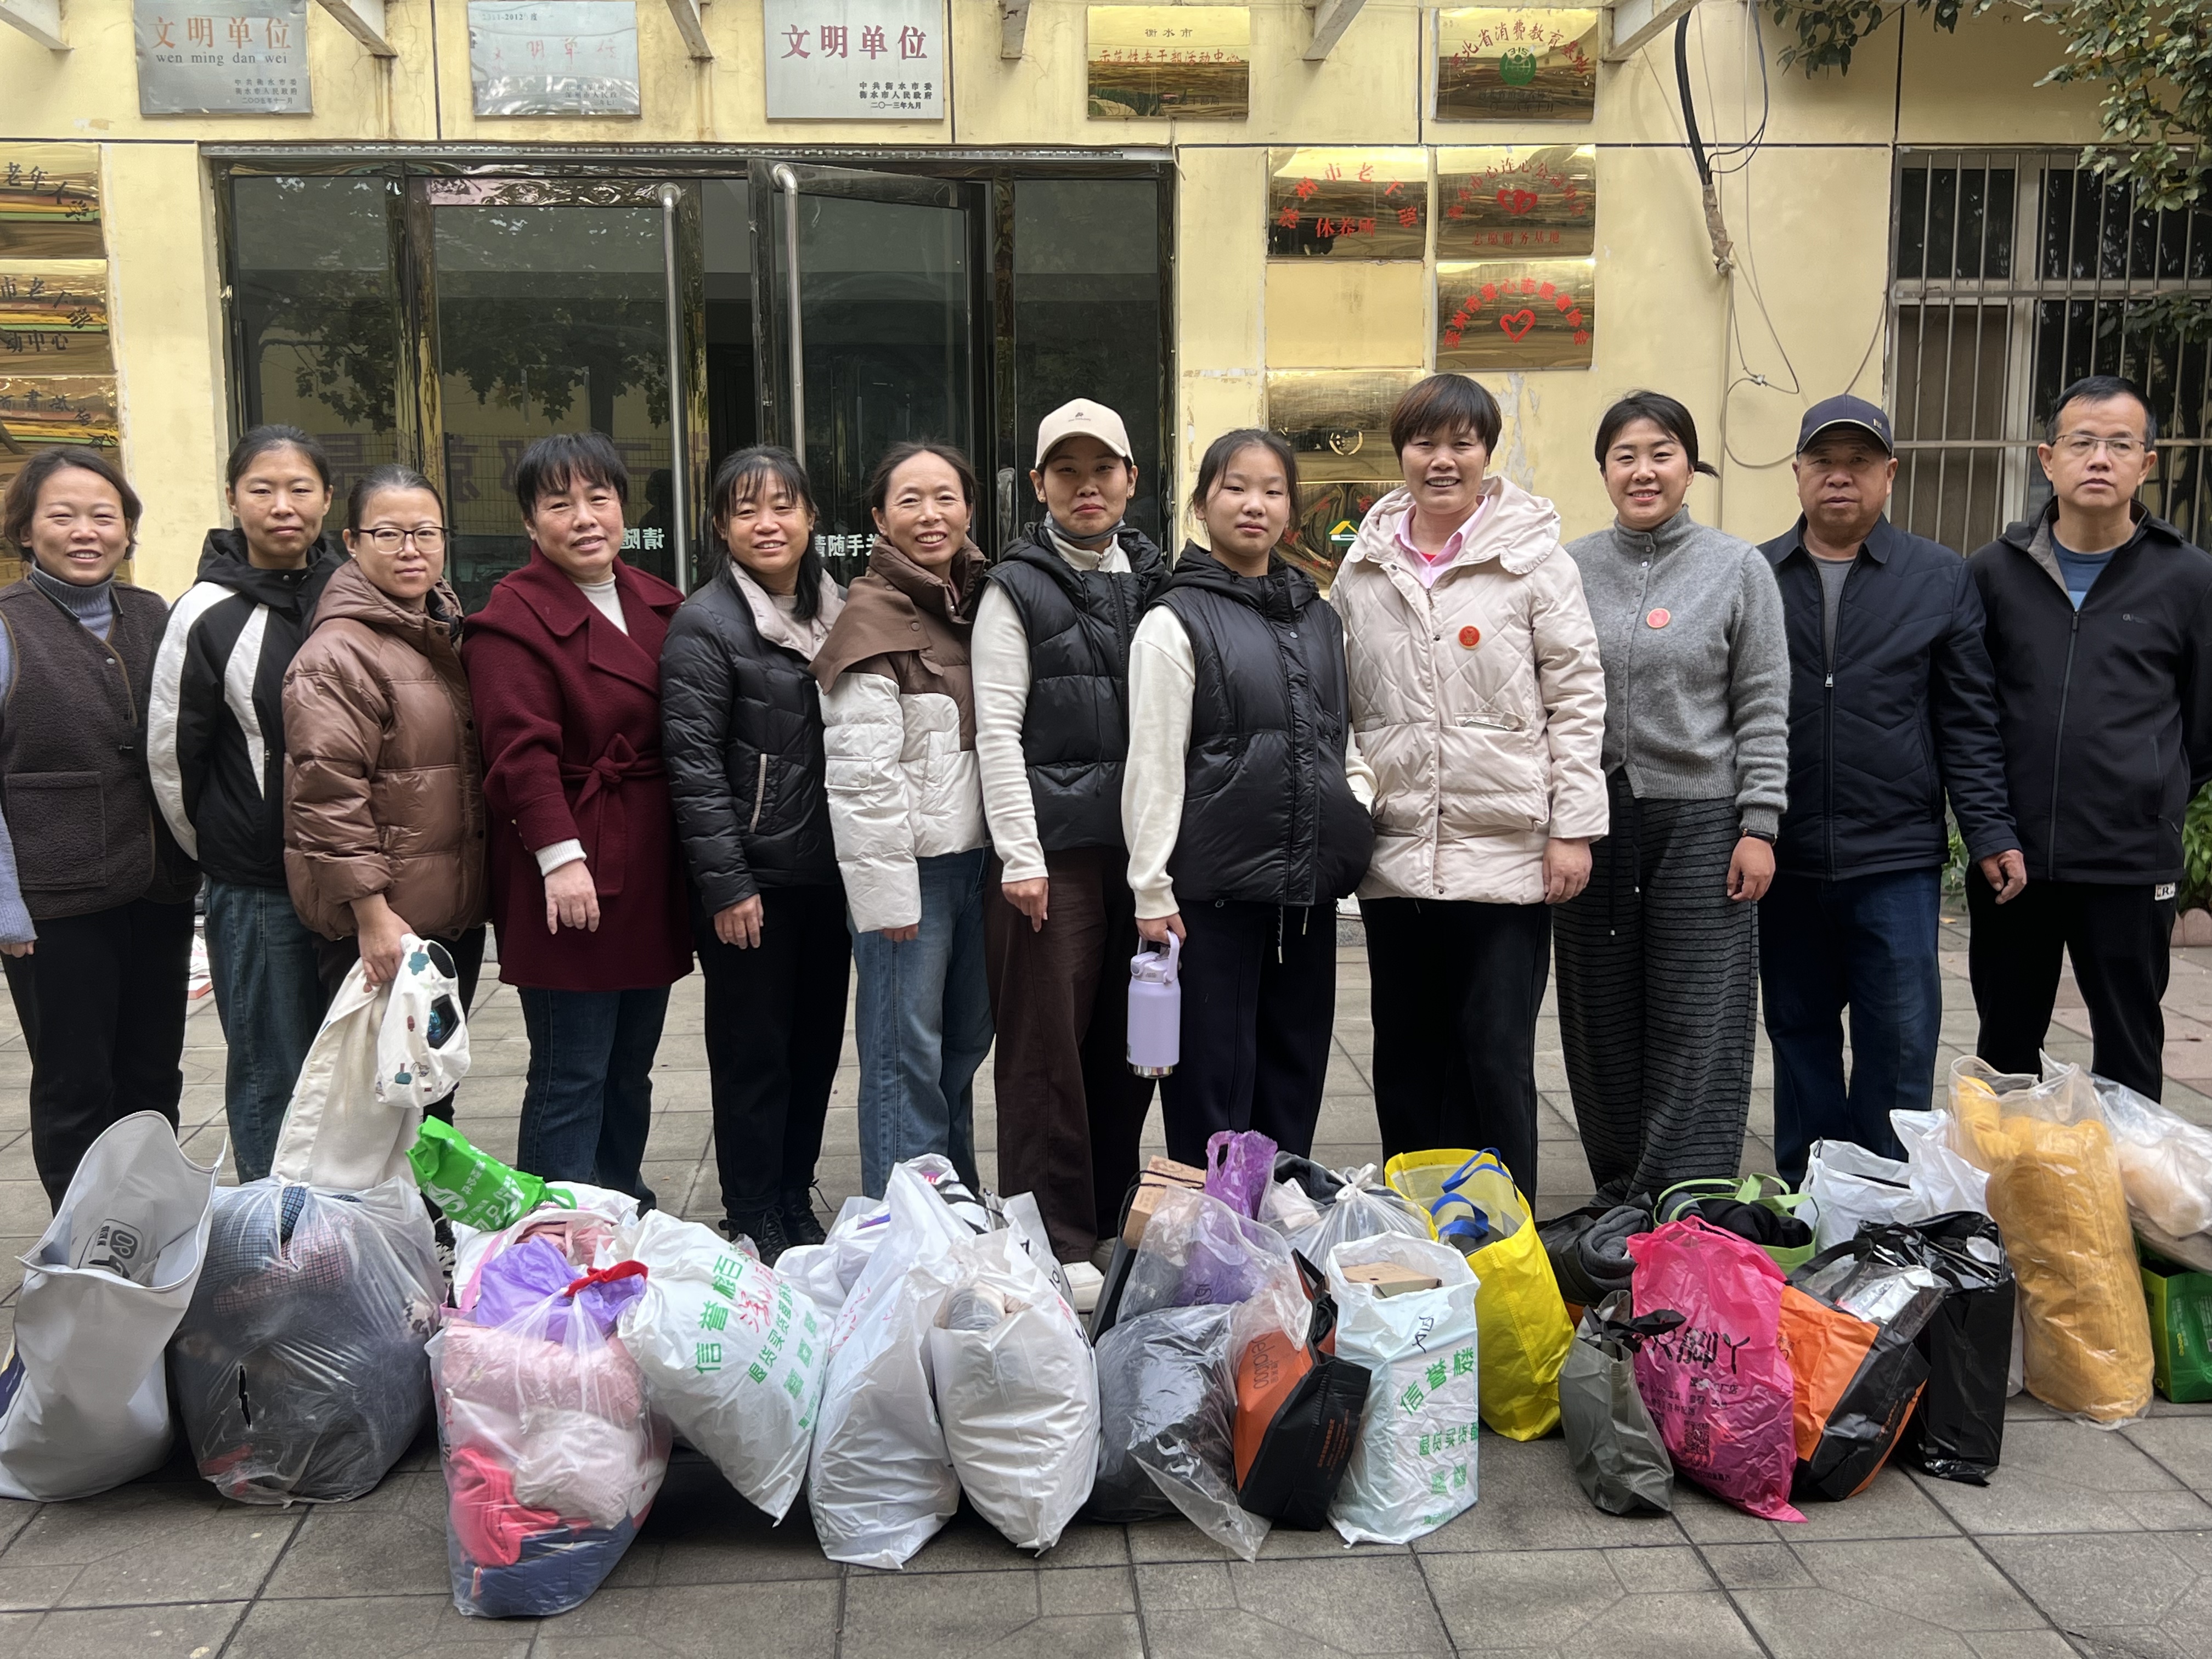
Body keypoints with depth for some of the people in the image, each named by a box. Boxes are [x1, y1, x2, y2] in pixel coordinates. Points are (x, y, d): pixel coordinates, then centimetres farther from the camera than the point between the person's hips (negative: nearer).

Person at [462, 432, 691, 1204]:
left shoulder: (659, 605, 14)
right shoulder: (514, 617, -9)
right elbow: (522, 748, -17)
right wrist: (559, 854, -25)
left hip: (650, 878, 7)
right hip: (573, 878, -7)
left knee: (632, 1066, 16)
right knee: (573, 1075, -3)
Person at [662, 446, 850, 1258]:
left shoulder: (836, 611, 10)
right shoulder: (706, 625, -9)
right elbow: (694, 763, -13)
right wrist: (726, 885, -16)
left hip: (828, 873, 6)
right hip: (753, 880, -6)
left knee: (818, 1042, 14)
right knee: (754, 1053, 4)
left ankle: (797, 1201, 29)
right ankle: (754, 1221, 18)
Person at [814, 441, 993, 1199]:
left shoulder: (979, 600, 13)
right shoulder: (872, 616, -11)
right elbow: (860, 773, -16)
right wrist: (889, 892, -17)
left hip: (974, 854, 8)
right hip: (908, 863, -7)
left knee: (966, 1038, 16)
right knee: (907, 1053, -1)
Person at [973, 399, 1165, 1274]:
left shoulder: (1154, 580, 14)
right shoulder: (1016, 589, 1)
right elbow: (997, 731, -5)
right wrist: (1020, 856, -11)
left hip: (1141, 842, 4)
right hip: (1053, 847, -4)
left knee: (1129, 1038, 9)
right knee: (1048, 1044, -3)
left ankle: (1114, 1219, 22)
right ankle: (1055, 1238, 5)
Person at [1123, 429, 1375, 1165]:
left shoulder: (1321, 619, 14)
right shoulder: (1175, 622, -4)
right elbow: (1153, 767, -8)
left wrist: (1351, 802, 2)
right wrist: (1152, 892, -11)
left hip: (1309, 884, 6)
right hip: (1215, 889, -6)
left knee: (1295, 1072, 12)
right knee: (1212, 1076, 0)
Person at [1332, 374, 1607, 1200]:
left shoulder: (1534, 557, -2)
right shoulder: (1363, 567, 9)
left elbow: (1577, 696, -3)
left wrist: (1574, 828, -7)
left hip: (1506, 849, -4)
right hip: (1394, 851, 4)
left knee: (1498, 1061, 1)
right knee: (1405, 1060, 12)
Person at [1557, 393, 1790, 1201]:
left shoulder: (1739, 569, 2)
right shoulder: (1572, 568, 6)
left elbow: (1764, 710, 1)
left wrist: (1759, 827, -5)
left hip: (1700, 818, -2)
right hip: (1591, 817, 2)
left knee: (1700, 1034, -2)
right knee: (1602, 1026, 9)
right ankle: (1617, 1197, 23)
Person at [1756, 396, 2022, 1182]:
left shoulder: (1940, 578, 5)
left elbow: (1968, 720, 4)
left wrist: (1990, 831, -3)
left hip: (1897, 857, -1)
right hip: (1785, 858, 1)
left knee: (1899, 1042, 1)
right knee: (1799, 1035, 11)